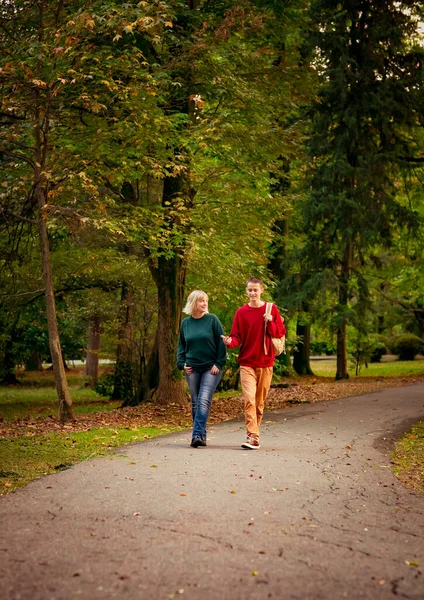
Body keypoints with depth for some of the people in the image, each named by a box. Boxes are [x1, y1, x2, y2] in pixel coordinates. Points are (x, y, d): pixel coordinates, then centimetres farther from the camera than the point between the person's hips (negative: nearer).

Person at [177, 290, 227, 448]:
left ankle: (198, 434, -18)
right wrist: (181, 363, 4)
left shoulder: (212, 320, -2)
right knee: (195, 402, 8)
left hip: (211, 368, -4)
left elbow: (221, 343, -2)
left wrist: (219, 364, -8)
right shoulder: (186, 323, 8)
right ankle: (200, 435, 17)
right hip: (192, 368, 4)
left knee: (204, 401, -15)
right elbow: (181, 345, 17)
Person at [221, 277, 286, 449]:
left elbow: (281, 332, 4)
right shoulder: (241, 312, 3)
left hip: (265, 364, 1)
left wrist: (270, 323, -14)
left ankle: (254, 434, 22)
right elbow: (237, 337, 0)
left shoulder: (272, 309, 3)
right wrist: (230, 341, -22)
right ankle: (253, 437, -17)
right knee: (249, 399, -14)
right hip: (247, 363, -1)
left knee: (260, 401, 9)